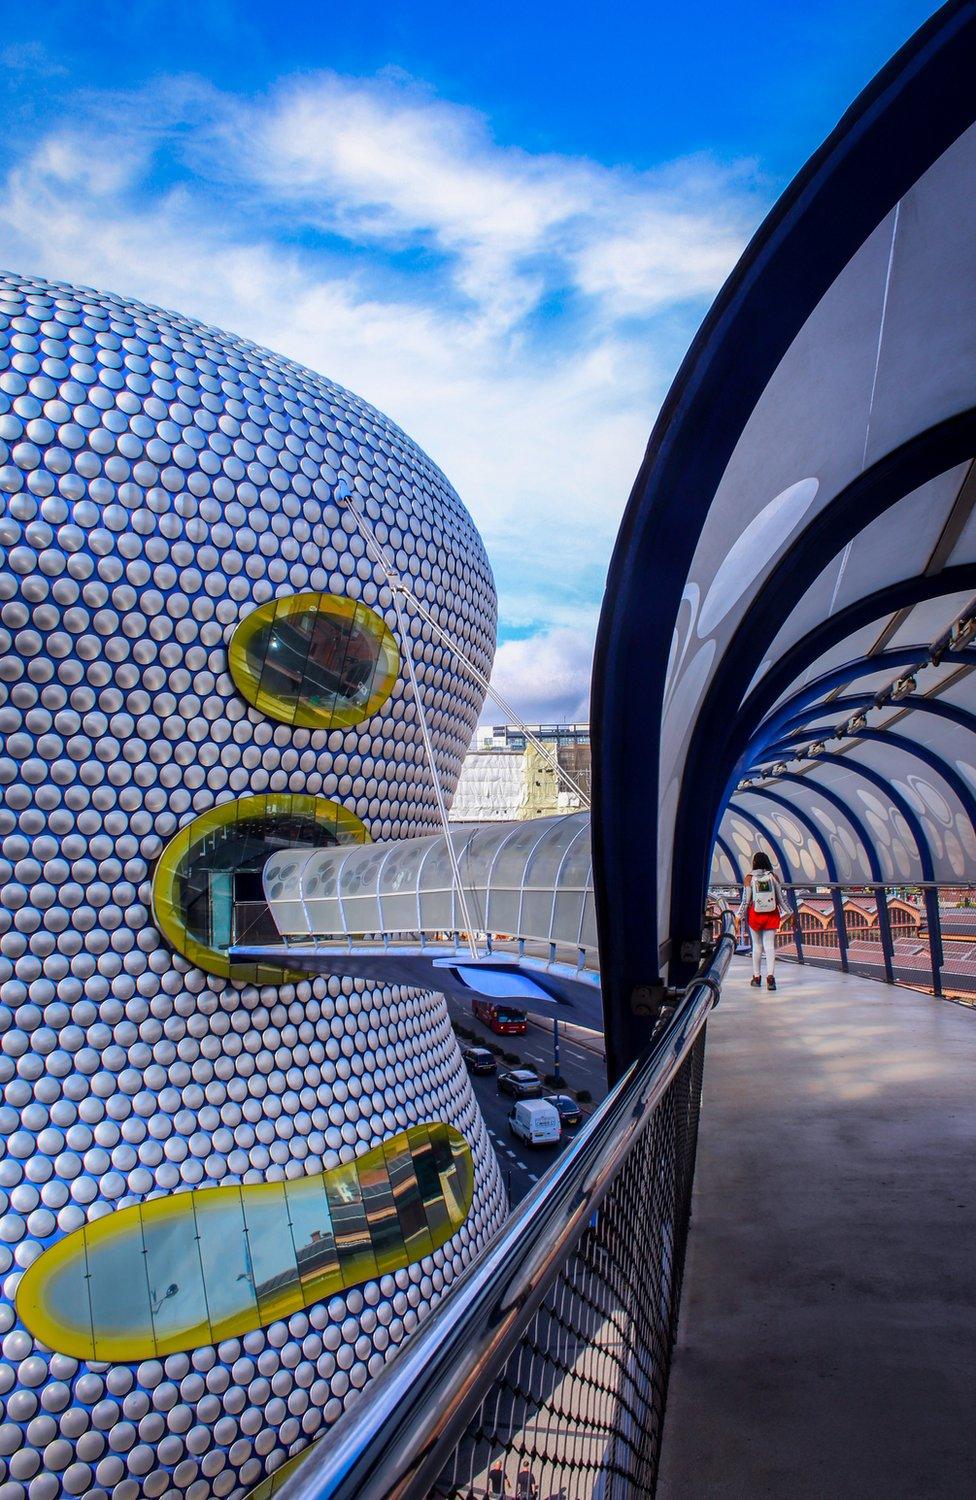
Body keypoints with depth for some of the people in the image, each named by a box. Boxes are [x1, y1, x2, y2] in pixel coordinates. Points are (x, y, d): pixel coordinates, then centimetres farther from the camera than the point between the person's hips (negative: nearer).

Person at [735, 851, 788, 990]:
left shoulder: (749, 878, -5)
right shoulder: (773, 877, -2)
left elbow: (745, 900, -7)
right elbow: (781, 898, 1)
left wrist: (738, 918, -1)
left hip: (755, 915, 0)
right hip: (771, 916, 0)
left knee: (757, 946, 12)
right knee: (769, 946, 0)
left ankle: (757, 977, 20)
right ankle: (770, 976, -17)